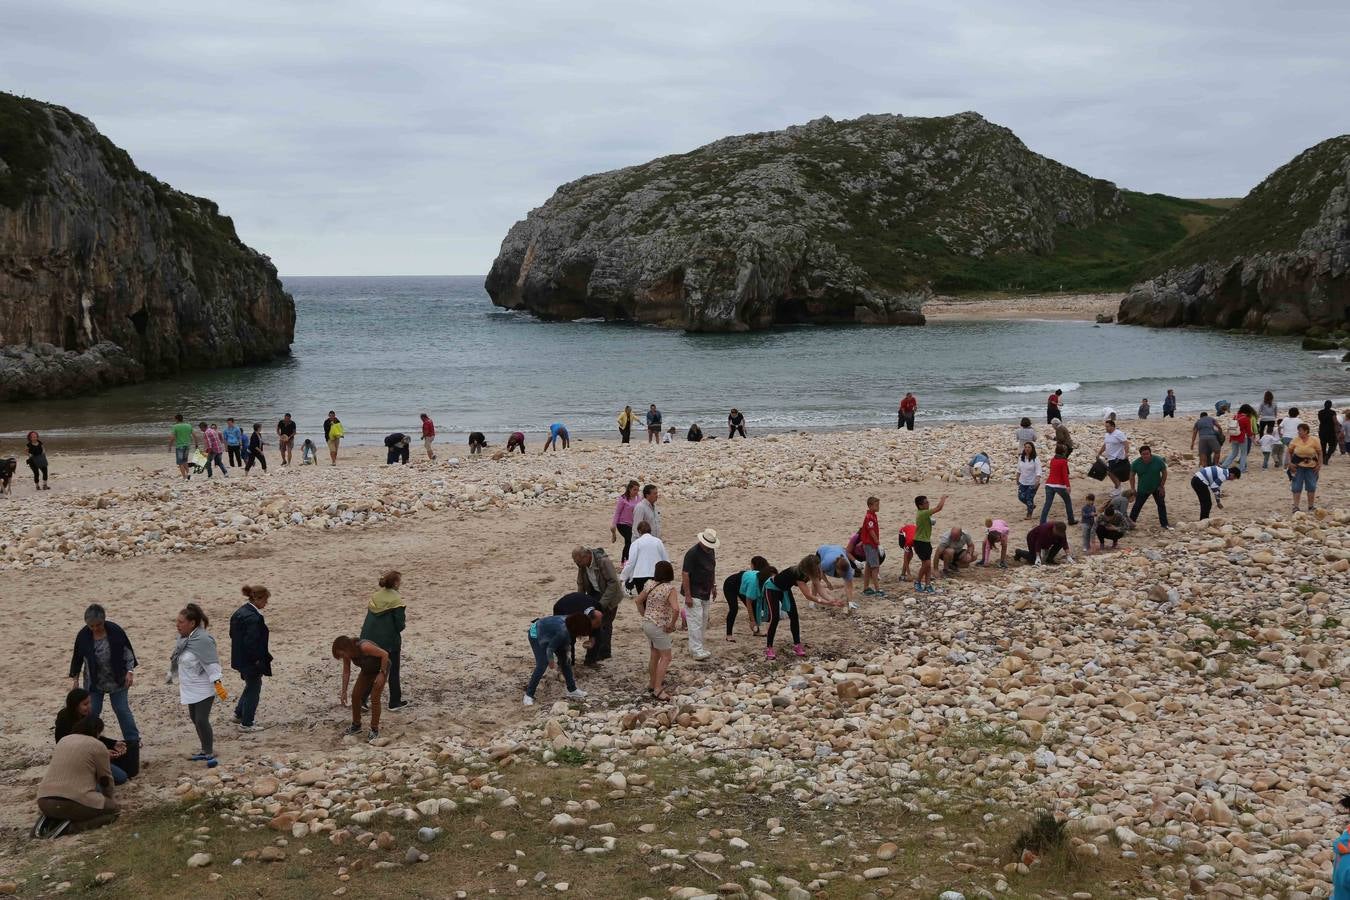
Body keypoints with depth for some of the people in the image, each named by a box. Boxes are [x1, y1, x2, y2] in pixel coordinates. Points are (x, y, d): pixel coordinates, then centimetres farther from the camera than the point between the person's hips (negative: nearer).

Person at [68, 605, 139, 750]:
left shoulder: (115, 631, -16)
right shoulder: (83, 636, -12)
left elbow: (127, 651, -6)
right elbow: (77, 657, 1)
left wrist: (130, 671, -10)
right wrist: (75, 678, 5)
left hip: (117, 681, -1)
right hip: (93, 682, 1)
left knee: (122, 710, 4)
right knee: (91, 712, 5)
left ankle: (133, 741, 14)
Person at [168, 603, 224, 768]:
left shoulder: (202, 640, -23)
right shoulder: (183, 638, 5)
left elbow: (212, 663, -26)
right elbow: (177, 661, 20)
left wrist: (217, 682, -31)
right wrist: (171, 676, 29)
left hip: (204, 689, -10)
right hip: (191, 689, 10)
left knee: (202, 720, -12)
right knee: (195, 719, 15)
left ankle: (210, 754, -2)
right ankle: (205, 750, 29)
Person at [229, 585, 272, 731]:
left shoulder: (239, 612, 5)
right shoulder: (254, 617, -25)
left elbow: (233, 634, 13)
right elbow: (251, 642, -28)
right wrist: (257, 660, -16)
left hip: (240, 658, 9)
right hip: (251, 661, -9)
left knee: (250, 686, 27)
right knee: (253, 689, 6)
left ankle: (239, 714, 37)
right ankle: (247, 724, 16)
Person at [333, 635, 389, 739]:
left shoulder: (364, 647, -39)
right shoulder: (347, 653, -17)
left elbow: (385, 654, -32)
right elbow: (346, 672, -6)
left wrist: (382, 674, -28)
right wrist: (344, 692, -7)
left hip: (381, 668, -7)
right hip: (367, 670, 7)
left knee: (374, 698, -13)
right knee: (355, 696, 3)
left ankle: (374, 730, -2)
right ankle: (356, 726, 19)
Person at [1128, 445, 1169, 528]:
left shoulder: (1158, 460, -19)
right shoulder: (1136, 463, -17)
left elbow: (1164, 473, -6)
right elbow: (1132, 475, -4)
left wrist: (1162, 486, -8)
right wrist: (1133, 489, -5)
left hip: (1157, 488, 1)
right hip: (1142, 489, -1)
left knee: (1161, 505, 5)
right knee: (1137, 505, 4)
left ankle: (1164, 523, 16)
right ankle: (1131, 521, 18)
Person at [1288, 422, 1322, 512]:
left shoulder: (1314, 441, -5)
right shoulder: (1294, 441, -3)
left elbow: (1320, 453, 2)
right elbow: (1289, 452, 4)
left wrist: (1319, 465, -5)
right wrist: (1290, 463, -7)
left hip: (1311, 467, 0)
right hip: (1297, 467, 0)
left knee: (1311, 487, 8)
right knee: (1296, 487, 1)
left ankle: (1311, 506, 22)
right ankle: (1296, 506, 7)